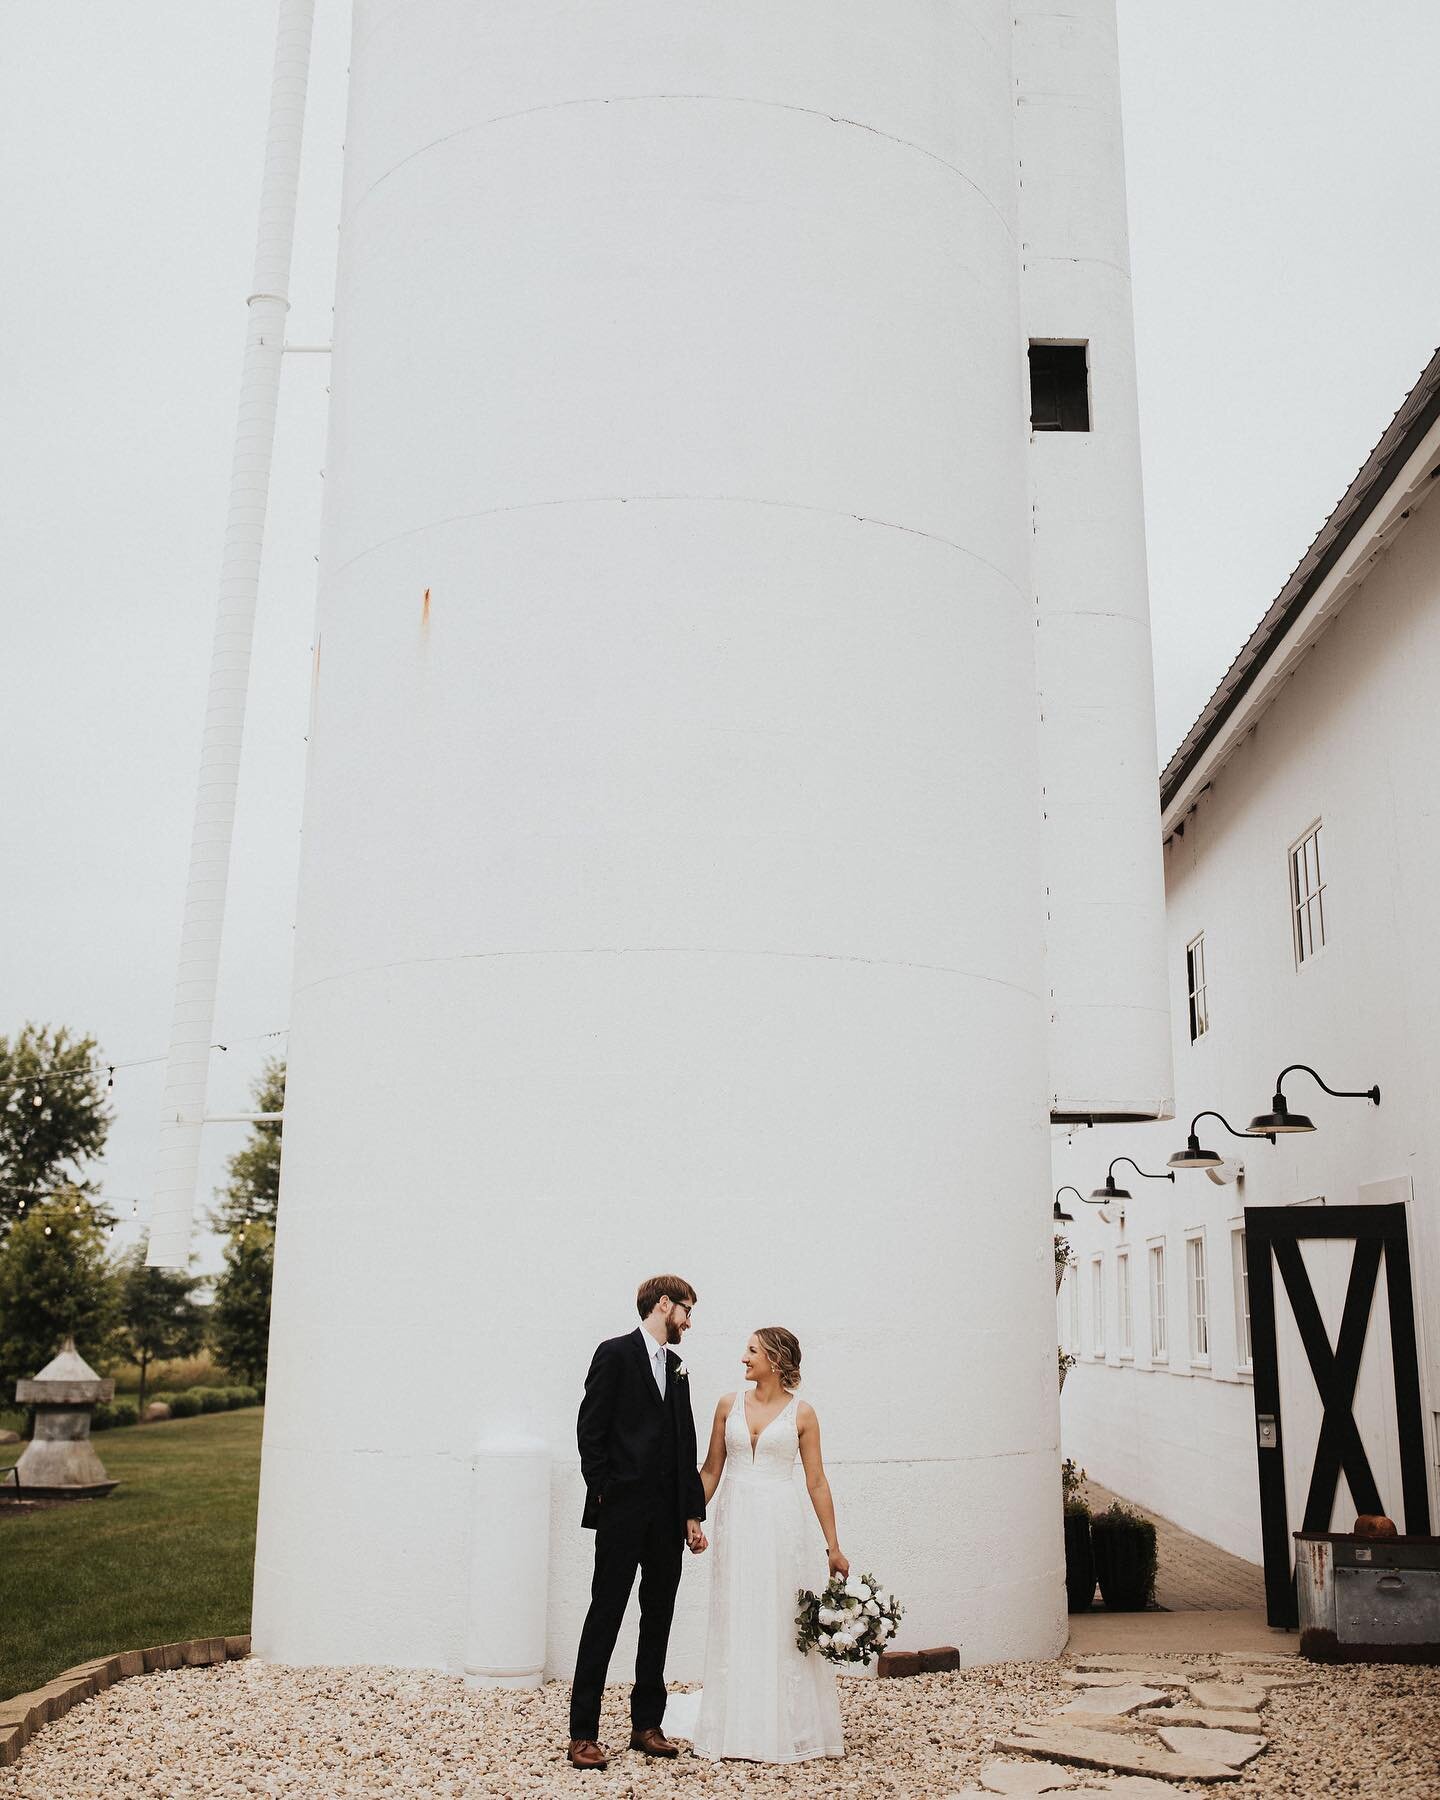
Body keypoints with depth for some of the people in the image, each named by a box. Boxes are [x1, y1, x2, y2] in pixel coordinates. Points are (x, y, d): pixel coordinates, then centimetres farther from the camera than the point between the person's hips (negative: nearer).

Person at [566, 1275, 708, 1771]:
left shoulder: (676, 1367, 15)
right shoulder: (615, 1353, -5)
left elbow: (686, 1446, 14)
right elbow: (590, 1431, -8)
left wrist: (692, 1513, 9)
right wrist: (604, 1493, -11)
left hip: (667, 1516, 7)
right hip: (623, 1511, -7)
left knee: (659, 1619, 11)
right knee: (604, 1617, -1)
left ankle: (646, 1725, 21)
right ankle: (583, 1733, 5)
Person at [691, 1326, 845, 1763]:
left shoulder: (801, 1414, -2)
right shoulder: (730, 1405, 5)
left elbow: (816, 1482, 0)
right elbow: (711, 1470, 11)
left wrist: (833, 1546, 0)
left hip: (781, 1525, -2)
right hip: (735, 1522, 3)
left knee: (783, 1626, 2)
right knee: (736, 1625, 7)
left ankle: (788, 1730, 15)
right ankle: (738, 1730, 18)